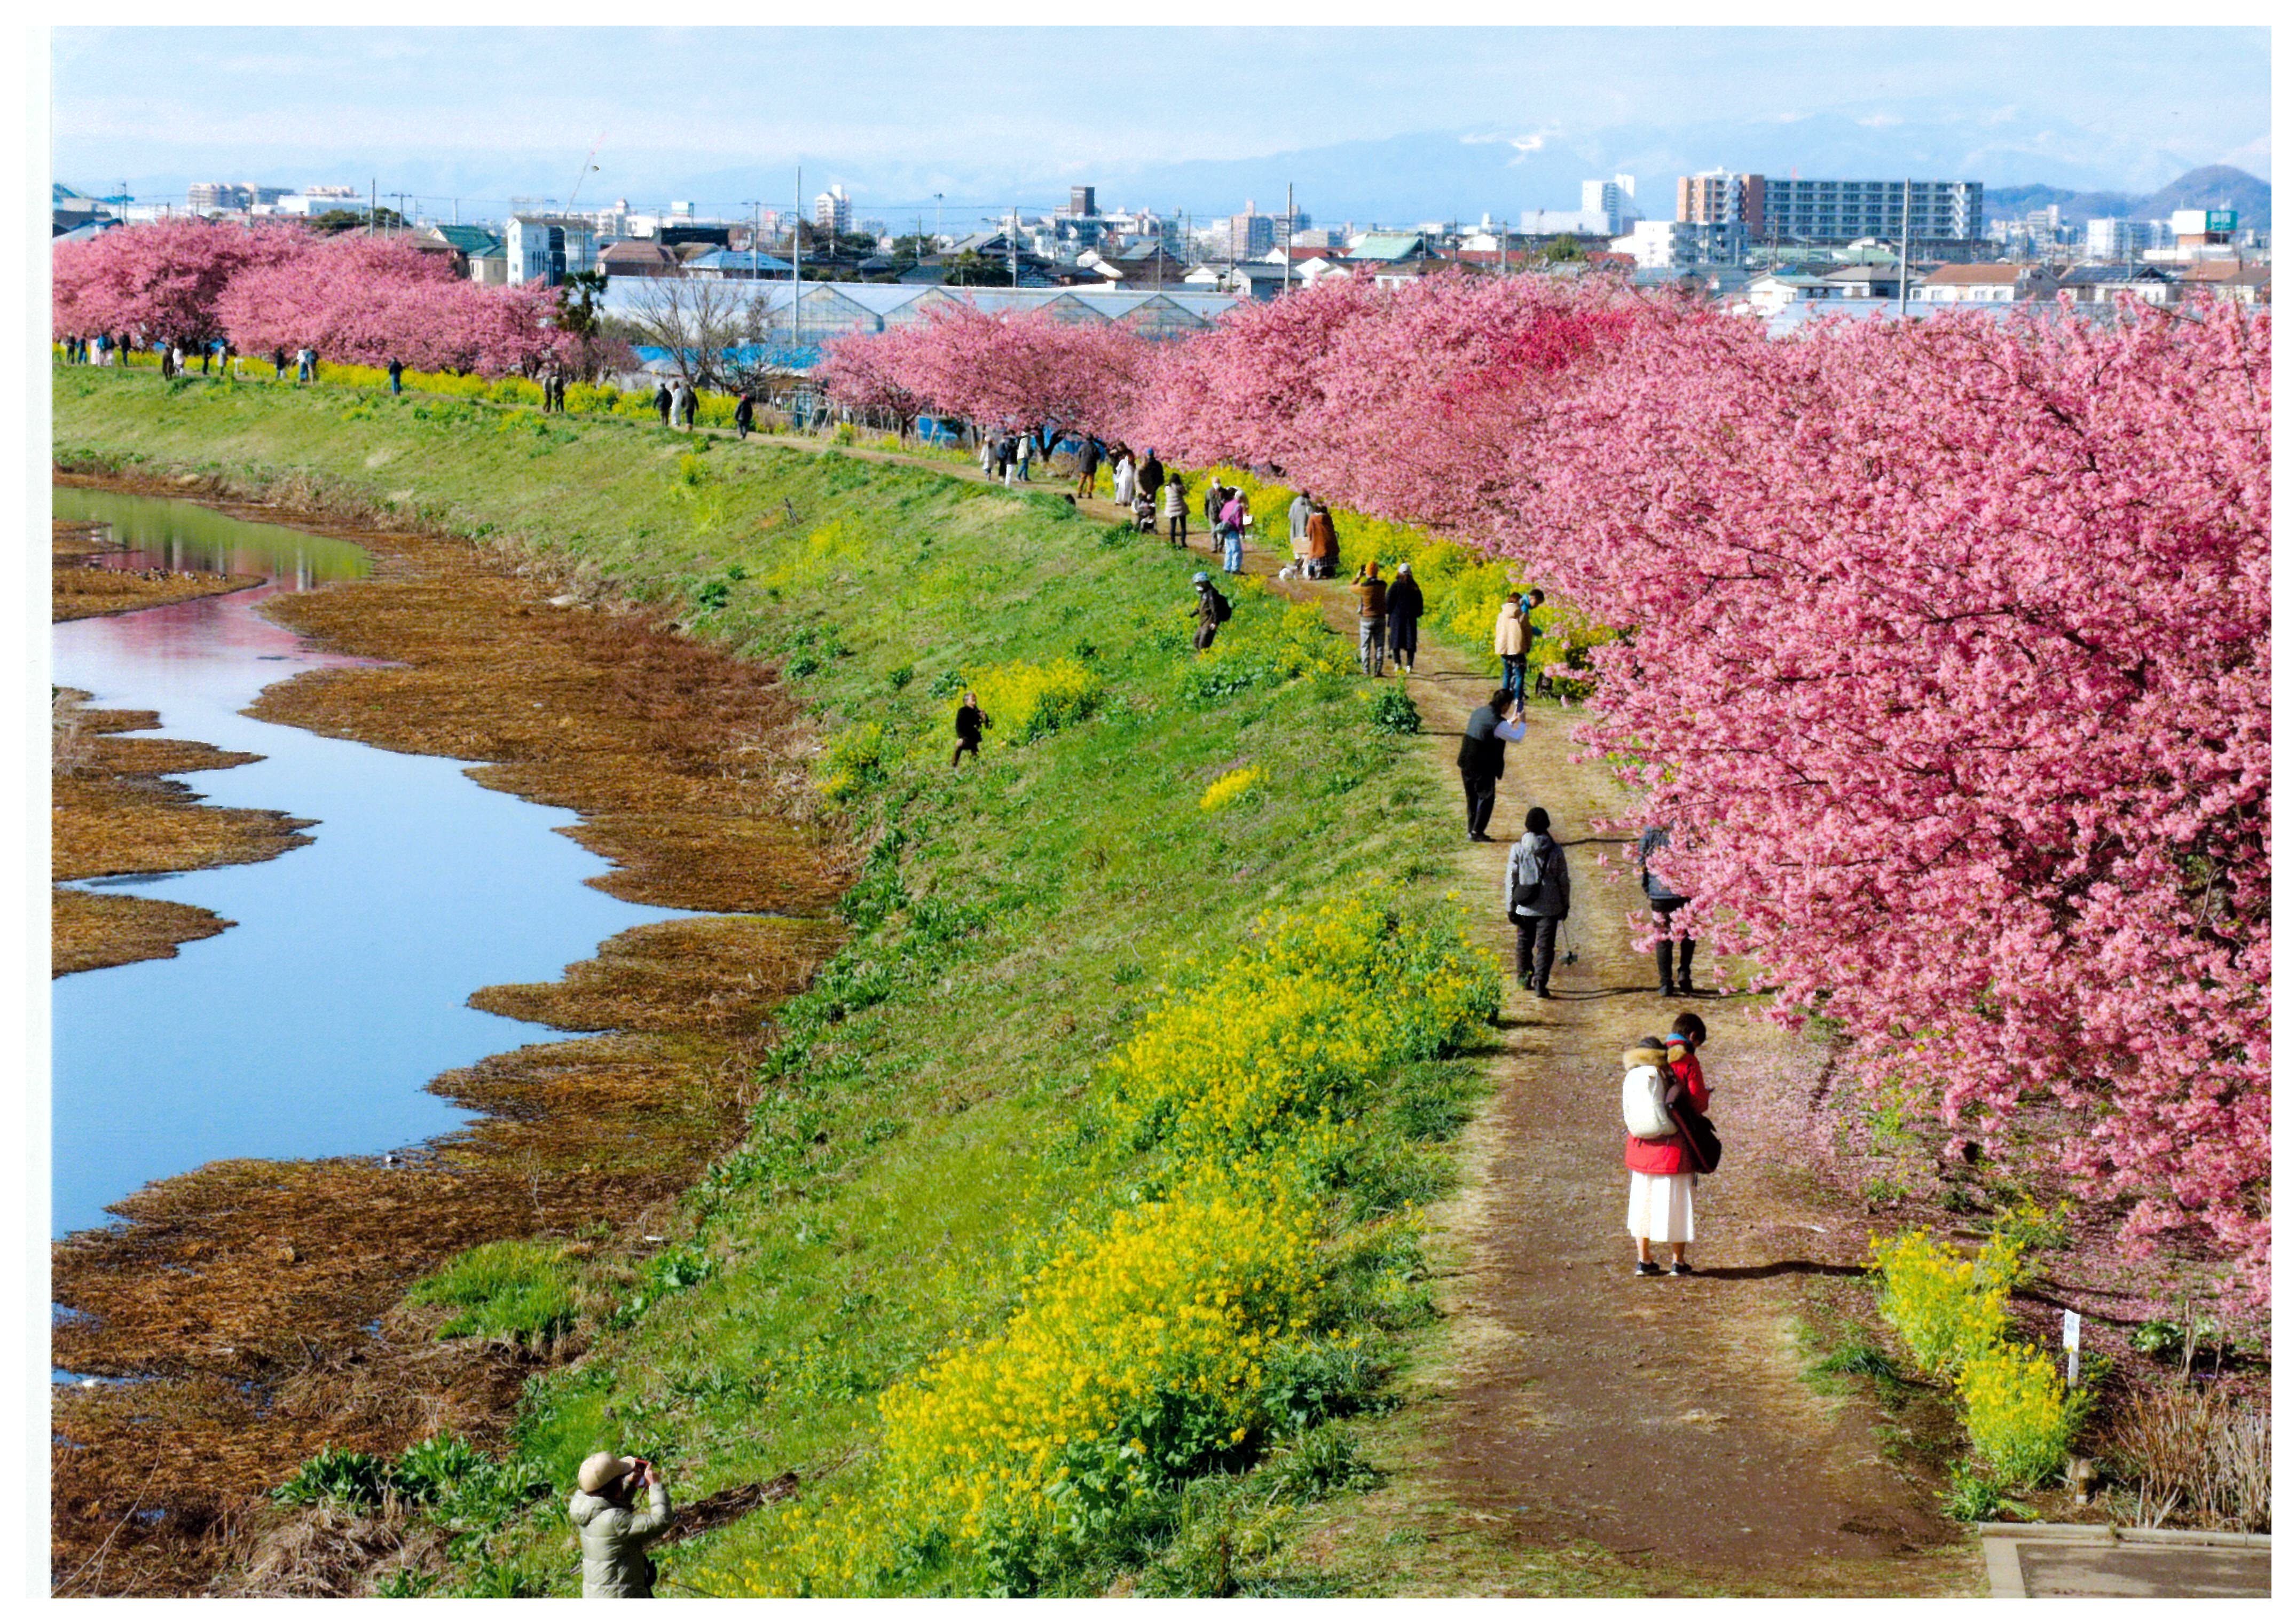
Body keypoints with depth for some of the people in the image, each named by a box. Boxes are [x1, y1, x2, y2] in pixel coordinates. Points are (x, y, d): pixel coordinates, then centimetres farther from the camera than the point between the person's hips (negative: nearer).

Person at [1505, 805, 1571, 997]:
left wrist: (1510, 907, 3)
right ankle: (1540, 981, -10)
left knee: (1524, 942, 19)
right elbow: (1564, 880, 2)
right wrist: (1565, 905, 15)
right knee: (1545, 945, 2)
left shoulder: (1518, 849, -7)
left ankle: (1523, 975, 30)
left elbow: (1512, 880, -4)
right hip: (1550, 907, -1)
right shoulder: (1555, 851, -5)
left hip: (1525, 908, 1)